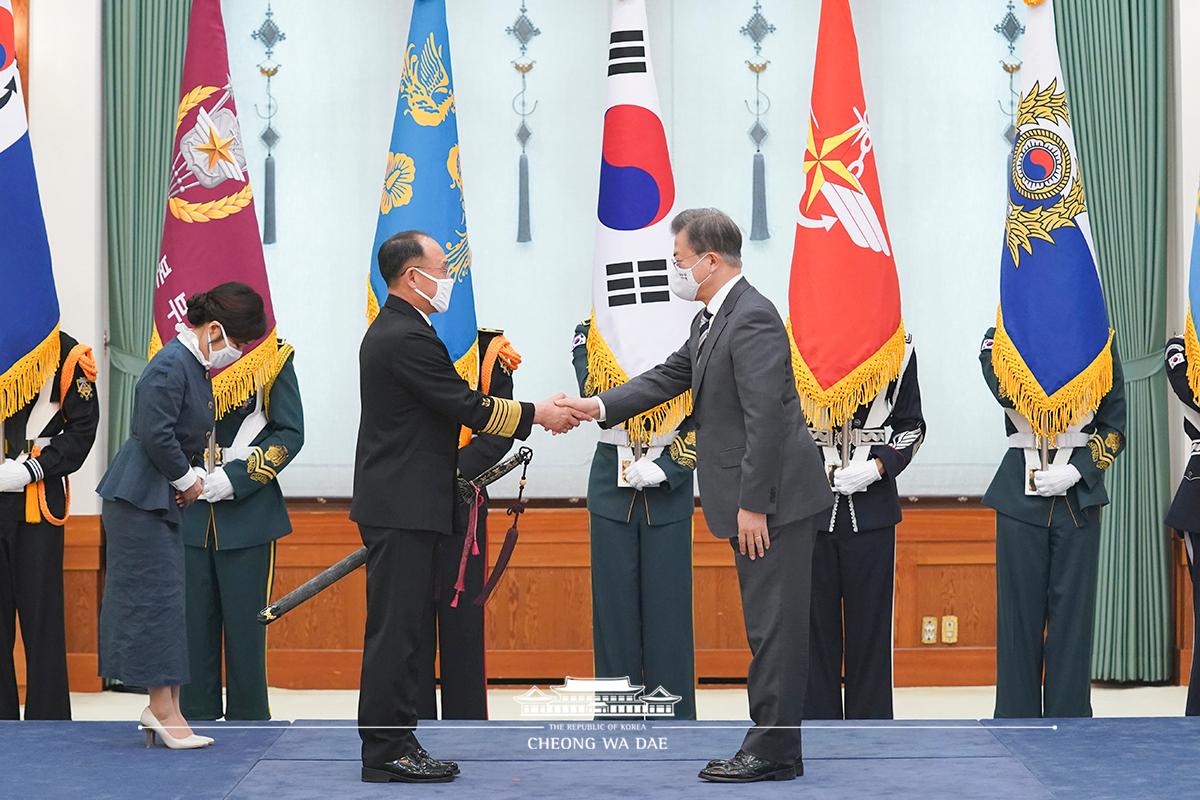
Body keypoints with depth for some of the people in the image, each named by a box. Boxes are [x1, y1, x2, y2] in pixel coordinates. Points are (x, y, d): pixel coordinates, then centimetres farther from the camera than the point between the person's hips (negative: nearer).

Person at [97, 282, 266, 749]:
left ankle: (163, 706, 13)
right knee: (155, 596, -6)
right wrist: (186, 478, -12)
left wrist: (193, 476, 5)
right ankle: (163, 708, -2)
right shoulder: (170, 366, -19)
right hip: (139, 497, -10)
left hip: (162, 499, 10)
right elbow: (155, 433, -25)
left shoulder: (197, 366, 12)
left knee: (167, 596, 9)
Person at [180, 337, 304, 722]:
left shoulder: (272, 358, 0)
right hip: (189, 512, 2)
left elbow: (290, 433, -3)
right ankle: (196, 719, 13)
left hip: (249, 512, -2)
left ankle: (249, 721, 10)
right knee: (194, 622, 5)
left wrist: (236, 478, -14)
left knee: (245, 625, 1)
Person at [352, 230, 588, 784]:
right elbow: (467, 407, -15)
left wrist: (540, 412, 13)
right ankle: (385, 754, -3)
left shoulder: (391, 330, 16)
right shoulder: (408, 338, -18)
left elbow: (454, 405, 17)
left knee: (399, 628, 12)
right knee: (394, 629, -7)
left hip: (399, 505, 11)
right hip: (402, 508, -11)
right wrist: (536, 415, -3)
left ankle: (395, 744, 17)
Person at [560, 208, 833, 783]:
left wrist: (753, 505, -22)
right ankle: (774, 747, 20)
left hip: (775, 500, -11)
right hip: (752, 502, 11)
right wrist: (596, 407, 10)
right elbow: (669, 377, 21)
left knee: (775, 627, -6)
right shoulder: (712, 320, 16)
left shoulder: (752, 318, -17)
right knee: (768, 627, 14)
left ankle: (773, 752, -2)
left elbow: (765, 417, -22)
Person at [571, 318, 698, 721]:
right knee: (615, 609, 5)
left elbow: (701, 419, -4)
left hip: (668, 497, -1)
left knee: (668, 610, 0)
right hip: (612, 490, 1)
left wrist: (663, 469, -14)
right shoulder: (592, 330, 3)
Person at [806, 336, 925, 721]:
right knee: (815, 621, 2)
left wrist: (876, 467, -7)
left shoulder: (898, 342, 5)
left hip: (871, 505, 1)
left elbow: (910, 426, 10)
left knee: (870, 624, 4)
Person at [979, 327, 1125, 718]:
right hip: (1021, 495, 0)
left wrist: (1075, 473, -10)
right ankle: (1016, 721, 9)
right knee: (1019, 616, 2)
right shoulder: (999, 337, 5)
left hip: (1078, 495, 0)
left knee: (1073, 614, 1)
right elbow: (1008, 391, -17)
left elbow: (1114, 428, 5)